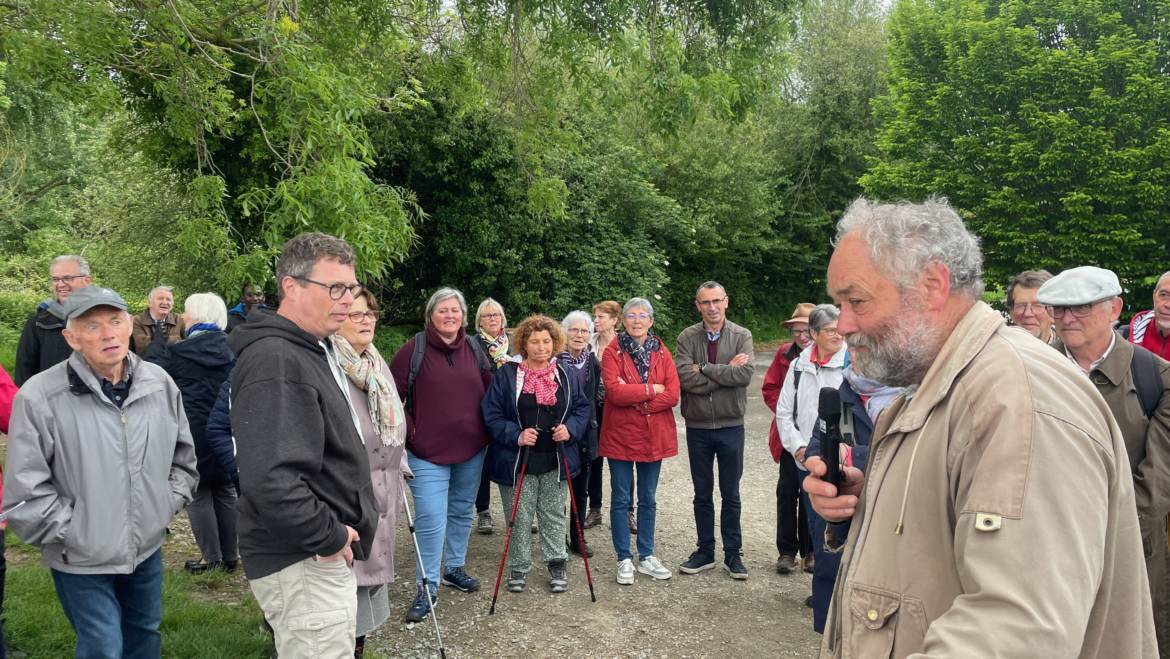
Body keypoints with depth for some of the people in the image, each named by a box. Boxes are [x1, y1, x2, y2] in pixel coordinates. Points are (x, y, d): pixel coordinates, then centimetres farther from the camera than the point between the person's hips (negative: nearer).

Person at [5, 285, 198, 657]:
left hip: (147, 547, 5)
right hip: (80, 559, -4)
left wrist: (170, 502, 2)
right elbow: (25, 491, -15)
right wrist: (72, 533, -12)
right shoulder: (40, 396, -19)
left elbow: (183, 455, 11)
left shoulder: (159, 384, -3)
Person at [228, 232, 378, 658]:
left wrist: (337, 533, 14)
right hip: (303, 563, -10)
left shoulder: (313, 350, 12)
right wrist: (329, 537, -21)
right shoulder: (274, 361, -22)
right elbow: (270, 478, -33)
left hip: (324, 555, 10)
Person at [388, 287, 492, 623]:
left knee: (462, 512, 17)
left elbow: (491, 390, 14)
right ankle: (426, 587, 7)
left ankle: (455, 567, 36)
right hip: (429, 452, -5)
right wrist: (407, 432, -10)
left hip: (471, 450, 5)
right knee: (431, 519, -7)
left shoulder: (474, 348, 5)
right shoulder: (415, 348, -9)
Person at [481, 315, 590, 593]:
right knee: (519, 518, 7)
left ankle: (556, 564, 26)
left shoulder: (565, 375, 5)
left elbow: (582, 408, 9)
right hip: (518, 461, -2)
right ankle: (519, 567, 23)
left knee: (554, 515, 12)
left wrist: (570, 428, -10)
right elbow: (491, 413, -7)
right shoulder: (507, 374, -5)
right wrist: (515, 435, -21)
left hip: (556, 461, 2)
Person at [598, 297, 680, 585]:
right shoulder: (613, 351, -4)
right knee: (620, 499, 5)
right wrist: (651, 390, -14)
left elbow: (673, 395, -7)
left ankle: (647, 556, 25)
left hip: (654, 436, 3)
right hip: (620, 435, -3)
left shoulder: (661, 353, 5)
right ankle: (624, 559, 17)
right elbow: (614, 391, -19)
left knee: (648, 499, 13)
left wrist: (634, 396, -16)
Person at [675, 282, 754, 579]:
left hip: (731, 426, -1)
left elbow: (746, 374, -20)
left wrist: (704, 368, -17)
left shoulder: (741, 336, -3)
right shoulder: (687, 337, -3)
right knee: (702, 494, 13)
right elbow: (684, 377, -17)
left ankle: (733, 553, 23)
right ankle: (705, 551, 26)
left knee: (730, 494, 11)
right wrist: (726, 372, -17)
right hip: (697, 427, 1)